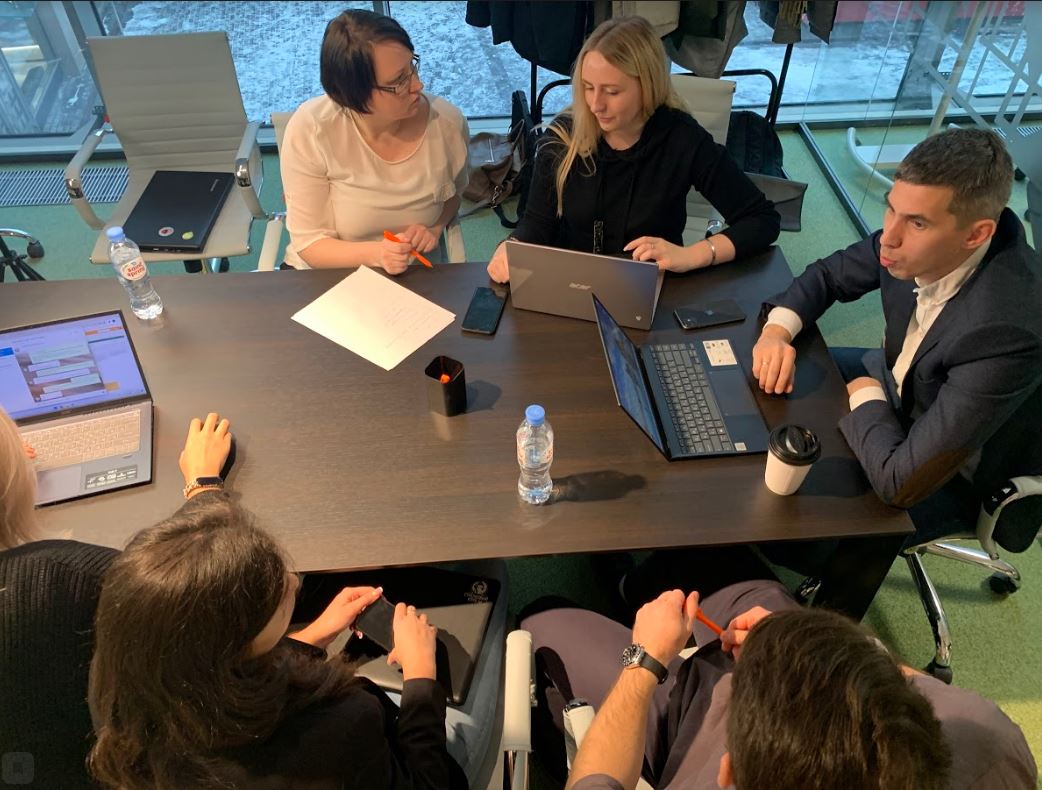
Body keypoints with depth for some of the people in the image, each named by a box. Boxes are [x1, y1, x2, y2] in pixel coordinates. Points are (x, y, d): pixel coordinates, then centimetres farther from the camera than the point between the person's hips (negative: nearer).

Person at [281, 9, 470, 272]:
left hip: (413, 279, 2)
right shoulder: (310, 130, -19)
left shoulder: (447, 123, -13)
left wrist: (434, 228, -10)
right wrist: (375, 253, -29)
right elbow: (309, 242, -14)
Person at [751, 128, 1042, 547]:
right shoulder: (921, 240, -20)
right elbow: (831, 273, 0)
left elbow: (900, 481, -38)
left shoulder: (1008, 329, -41)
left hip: (950, 476, -7)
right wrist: (777, 329, -19)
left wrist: (866, 397, -21)